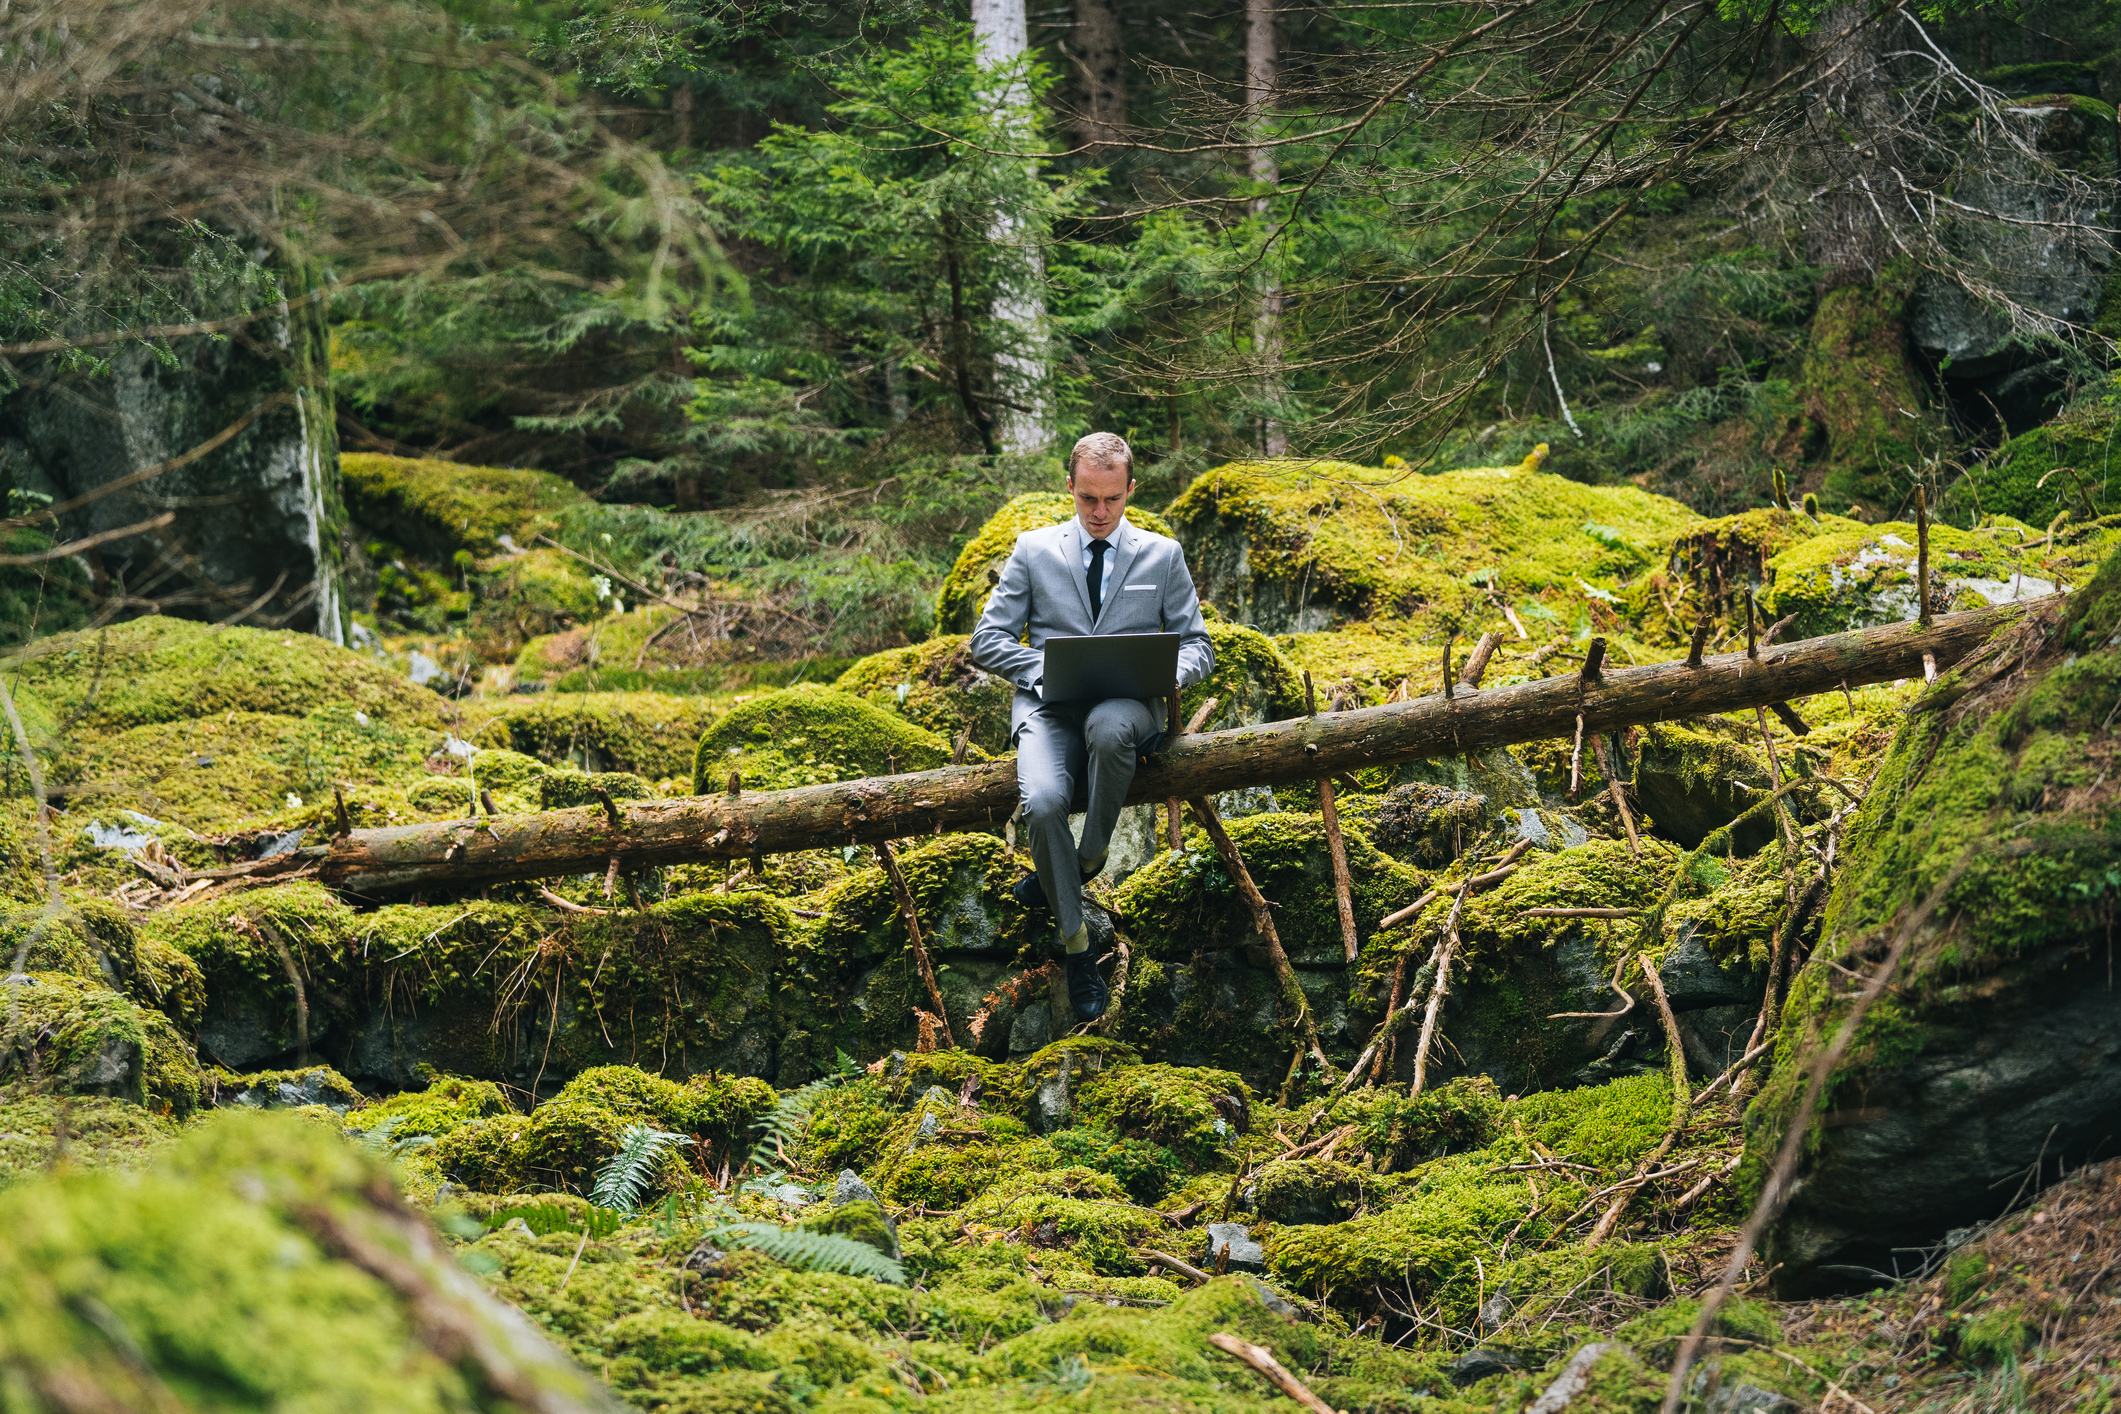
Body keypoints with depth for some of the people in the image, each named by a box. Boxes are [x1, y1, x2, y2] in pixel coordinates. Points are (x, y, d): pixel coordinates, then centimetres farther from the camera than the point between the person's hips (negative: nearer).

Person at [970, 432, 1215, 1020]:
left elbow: (1198, 645, 14)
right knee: (1042, 801, -32)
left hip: (1128, 702, 0)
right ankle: (1075, 942, -16)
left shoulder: (1163, 555, 15)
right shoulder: (1034, 550, 14)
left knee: (1108, 726, -41)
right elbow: (987, 640, 10)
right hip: (1048, 705, 1)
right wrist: (1049, 666, -10)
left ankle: (1089, 856, -16)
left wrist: (1165, 673, -11)